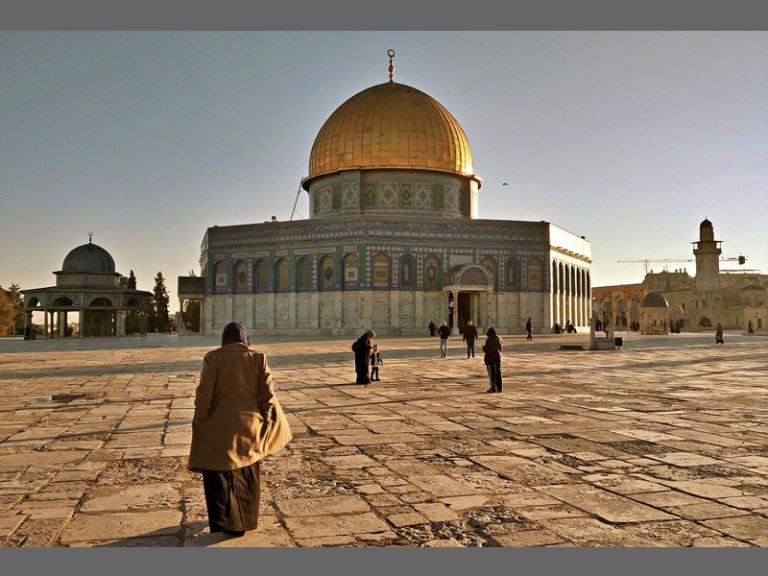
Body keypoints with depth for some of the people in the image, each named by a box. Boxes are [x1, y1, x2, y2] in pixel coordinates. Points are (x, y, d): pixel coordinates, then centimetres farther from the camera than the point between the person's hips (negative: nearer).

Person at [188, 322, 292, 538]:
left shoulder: (213, 358, -10)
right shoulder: (257, 357, -5)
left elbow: (204, 394, -12)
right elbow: (267, 393, -5)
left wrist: (199, 423, 0)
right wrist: (264, 421, 7)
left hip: (219, 427, -3)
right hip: (249, 426, 3)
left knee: (220, 476, 12)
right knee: (247, 474, 20)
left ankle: (227, 523, 15)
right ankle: (247, 518, 33)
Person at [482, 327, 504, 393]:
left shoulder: (488, 340, -19)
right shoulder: (498, 339, 0)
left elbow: (486, 350, -19)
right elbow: (502, 345, 14)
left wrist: (483, 346, 3)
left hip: (490, 358, -6)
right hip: (497, 357, 6)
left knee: (491, 373, 2)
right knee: (498, 372, 12)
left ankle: (493, 388, 2)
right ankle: (499, 388, 15)